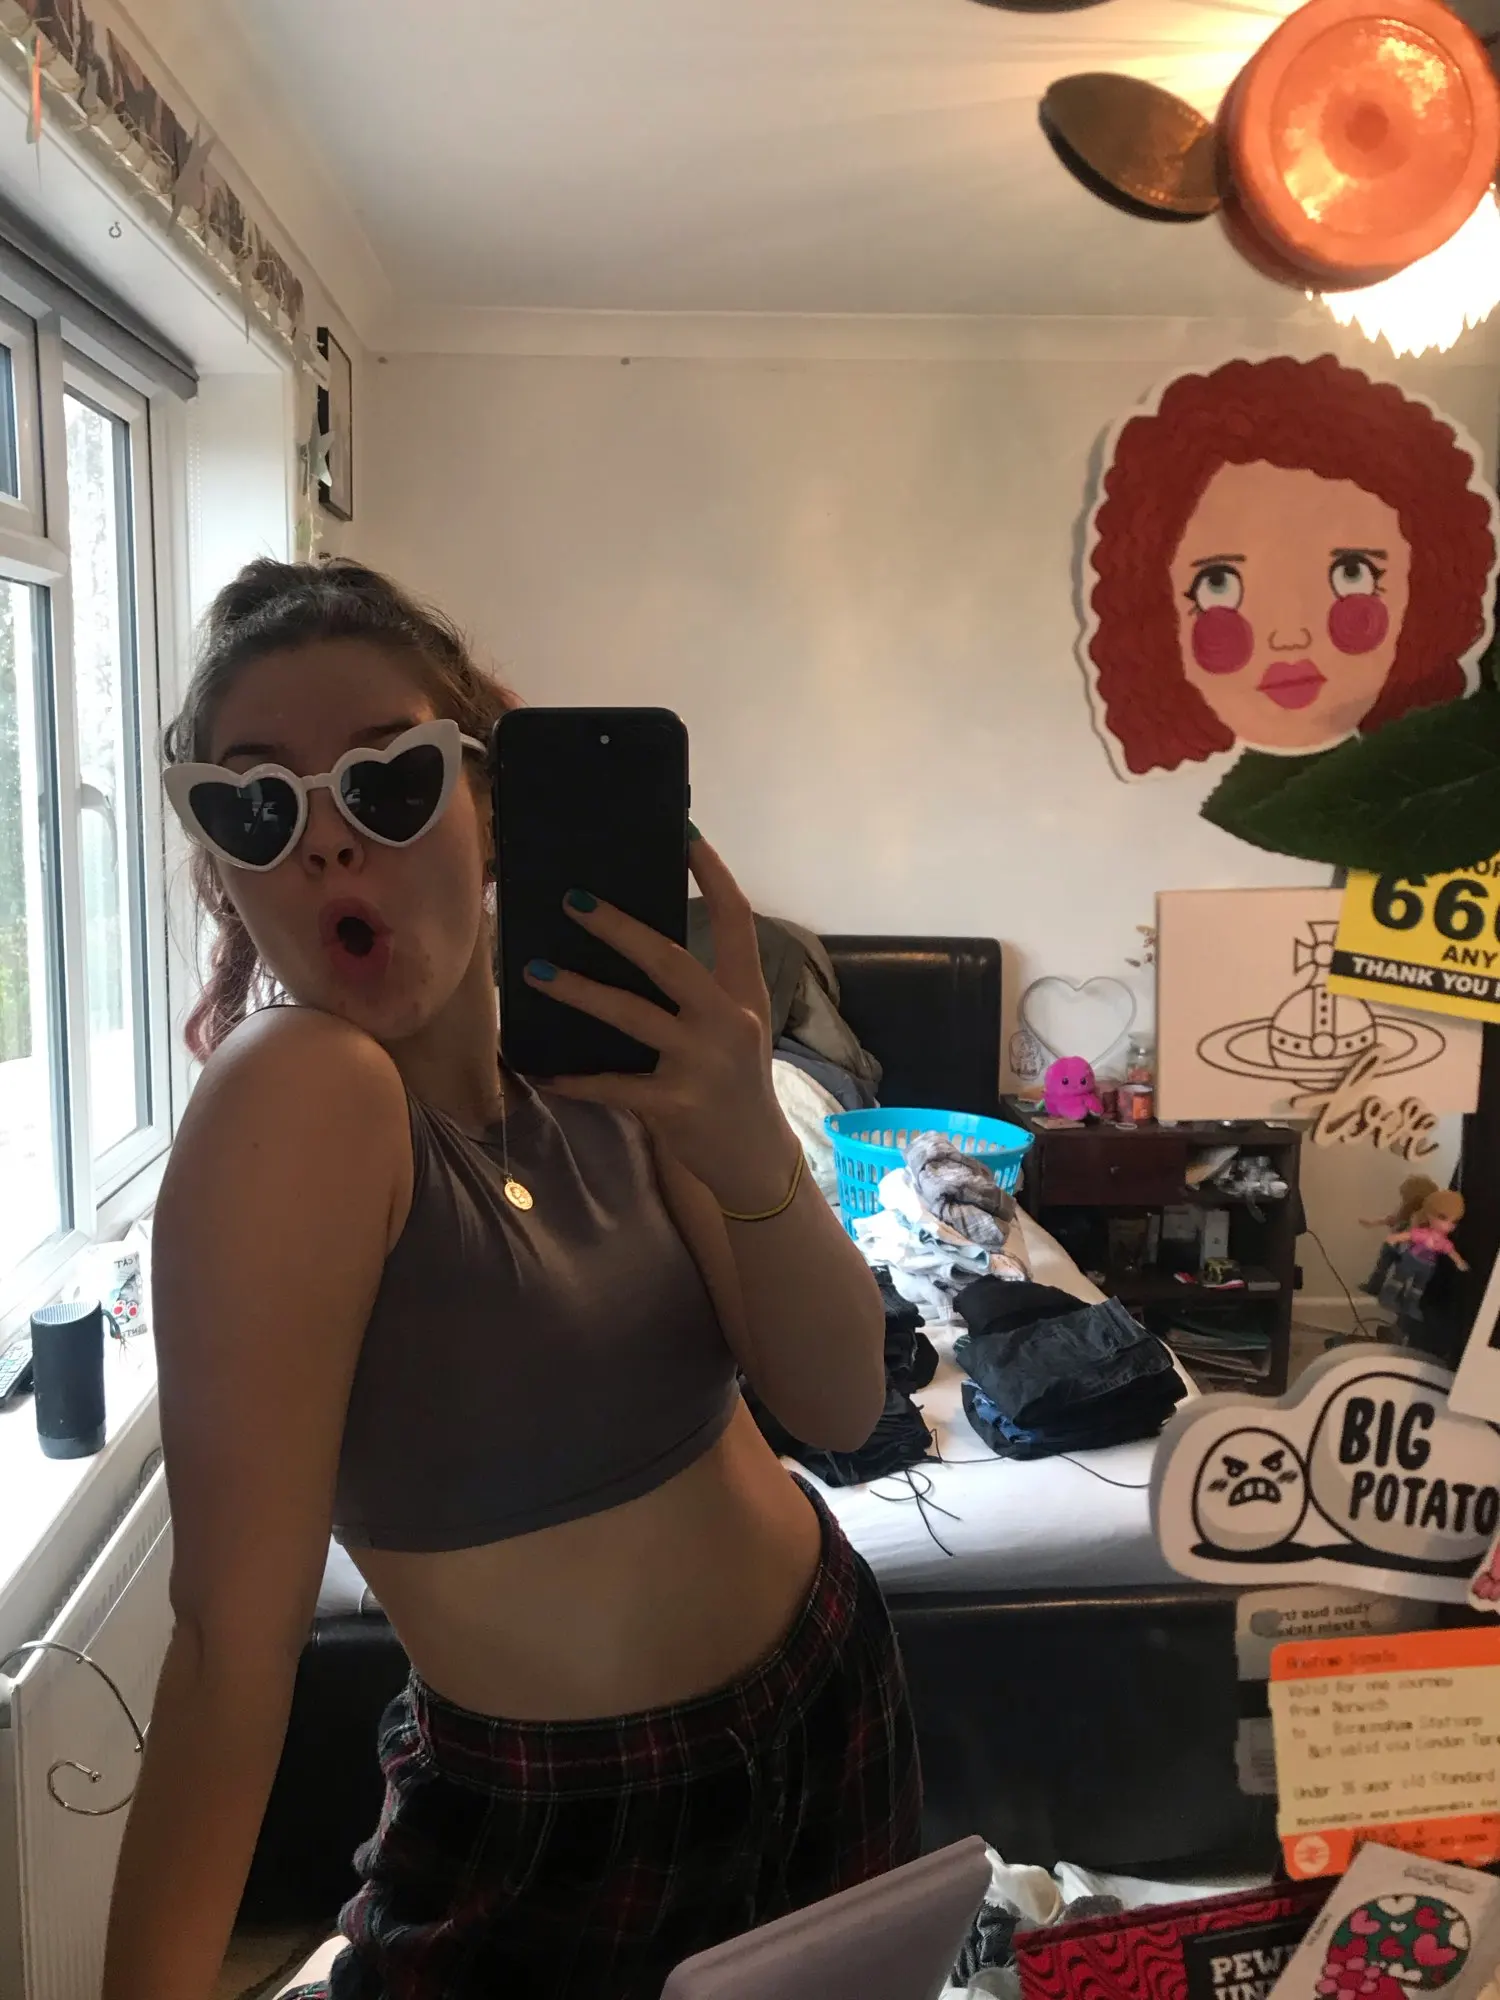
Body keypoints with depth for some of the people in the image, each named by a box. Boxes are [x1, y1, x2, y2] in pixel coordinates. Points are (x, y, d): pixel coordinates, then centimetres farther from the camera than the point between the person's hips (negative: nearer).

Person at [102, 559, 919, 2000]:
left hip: (829, 1688, 7)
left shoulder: (591, 1053, -9)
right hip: (557, 1838, -6)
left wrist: (748, 1149, -31)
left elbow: (840, 1406, -14)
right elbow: (233, 1640, -27)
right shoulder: (301, 1089, -26)